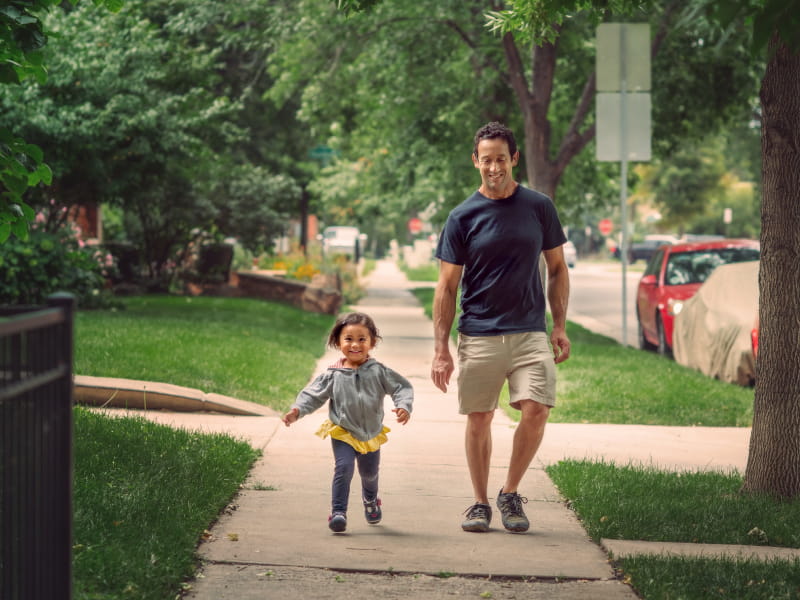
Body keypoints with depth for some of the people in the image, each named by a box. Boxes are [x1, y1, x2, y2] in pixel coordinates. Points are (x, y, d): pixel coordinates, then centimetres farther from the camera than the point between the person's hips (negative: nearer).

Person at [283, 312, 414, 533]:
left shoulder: (379, 372, -10)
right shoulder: (333, 375, -9)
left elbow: (402, 387, -10)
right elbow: (313, 395, -6)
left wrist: (404, 407, -29)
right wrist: (297, 411, -21)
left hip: (371, 434, 2)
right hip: (343, 433, -2)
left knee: (369, 472, 20)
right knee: (343, 468, -21)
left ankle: (370, 499, 52)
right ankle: (338, 511, -14)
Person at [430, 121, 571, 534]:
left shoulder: (539, 207, 5)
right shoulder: (462, 217, 0)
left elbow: (557, 269, 14)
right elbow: (447, 286, 1)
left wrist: (560, 326, 5)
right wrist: (441, 350, -4)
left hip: (530, 333, 1)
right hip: (478, 336, 0)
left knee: (536, 411, -13)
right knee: (479, 420, 4)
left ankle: (511, 493, 7)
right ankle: (480, 503, 19)